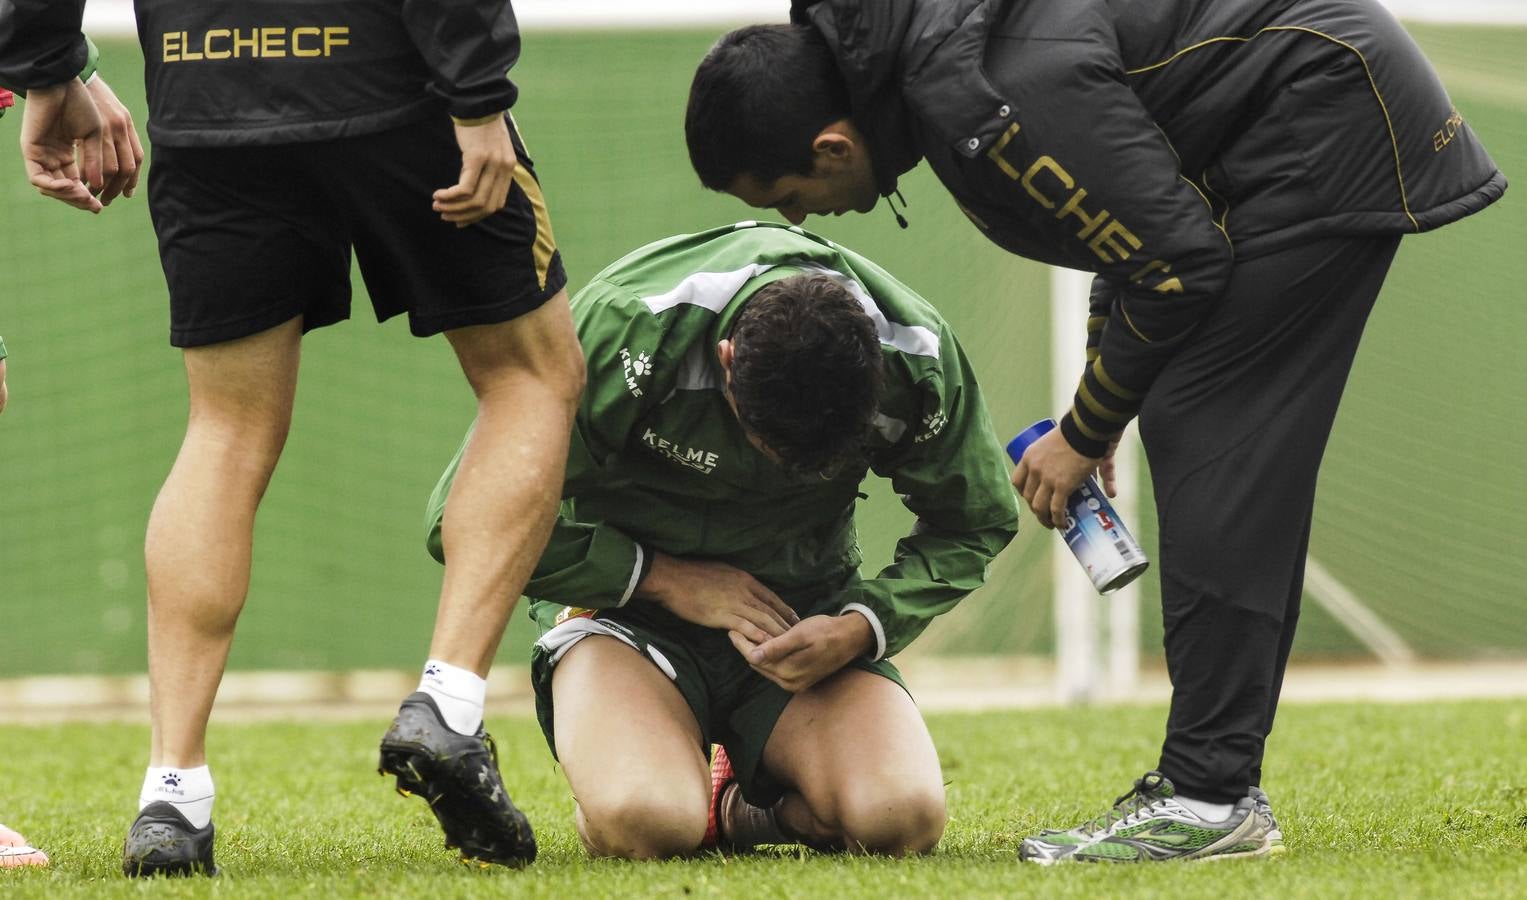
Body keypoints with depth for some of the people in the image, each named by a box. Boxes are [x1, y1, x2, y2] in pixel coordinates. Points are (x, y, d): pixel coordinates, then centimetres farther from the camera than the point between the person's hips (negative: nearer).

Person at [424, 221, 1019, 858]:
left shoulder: (916, 361, -17)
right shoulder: (623, 331, -27)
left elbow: (974, 527, 2)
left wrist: (860, 628, -17)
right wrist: (670, 579, -20)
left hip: (802, 614, 3)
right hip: (628, 605, -3)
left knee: (902, 819, -27)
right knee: (643, 825, -35)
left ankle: (741, 805, 9)